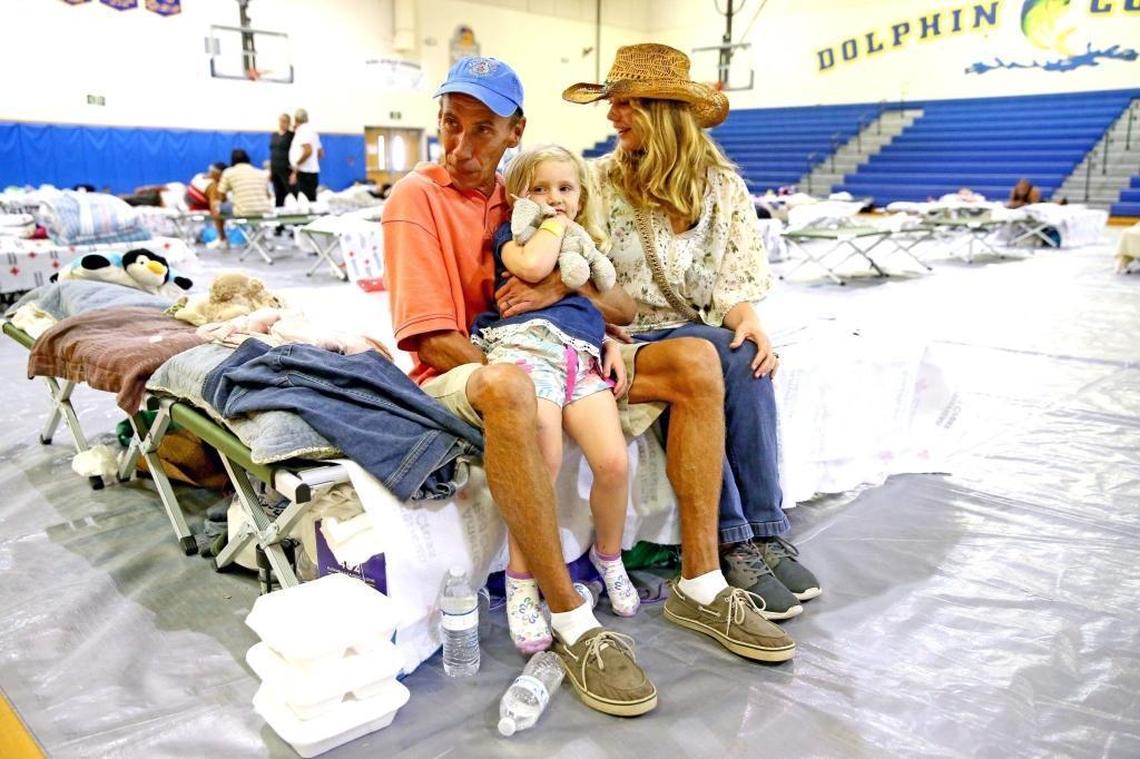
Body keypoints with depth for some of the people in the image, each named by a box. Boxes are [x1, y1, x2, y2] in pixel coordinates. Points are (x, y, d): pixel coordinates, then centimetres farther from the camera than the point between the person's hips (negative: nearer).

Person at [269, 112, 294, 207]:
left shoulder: (291, 136, -4)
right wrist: (270, 170, 15)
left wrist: (294, 172, -18)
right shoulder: (273, 135, 15)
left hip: (287, 170, -6)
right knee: (278, 195, 9)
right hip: (275, 170, 6)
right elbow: (272, 153, 19)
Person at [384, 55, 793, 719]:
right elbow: (433, 342, -13)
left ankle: (700, 588, -11)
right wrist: (514, 367, -21)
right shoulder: (418, 198, -4)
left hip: (557, 362, 6)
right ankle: (572, 622, -31)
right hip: (461, 375, -6)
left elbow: (623, 309, 8)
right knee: (509, 386, -42)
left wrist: (568, 284, -12)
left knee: (695, 360, -10)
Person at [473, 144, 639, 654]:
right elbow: (531, 266, -9)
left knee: (614, 462, -15)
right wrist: (554, 225, 8)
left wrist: (613, 344, 14)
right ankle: (521, 580, -11)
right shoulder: (512, 235, 15)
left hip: (583, 354, 5)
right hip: (526, 344, -5)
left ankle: (608, 555, 13)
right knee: (542, 463, -27)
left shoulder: (588, 246, 33)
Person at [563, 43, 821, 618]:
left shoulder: (721, 184, 7)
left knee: (745, 356, -31)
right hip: (624, 338, -2)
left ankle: (764, 534, -26)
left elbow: (731, 279, 2)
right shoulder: (600, 181, 3)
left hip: (694, 333, 2)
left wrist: (747, 319, -20)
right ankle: (734, 542, -28)